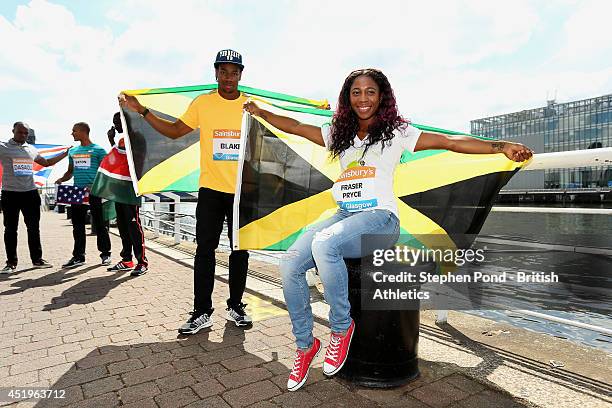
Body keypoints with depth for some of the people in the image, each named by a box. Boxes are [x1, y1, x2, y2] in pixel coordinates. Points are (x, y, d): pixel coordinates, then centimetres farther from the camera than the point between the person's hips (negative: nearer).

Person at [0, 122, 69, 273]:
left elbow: (46, 162, 27)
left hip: (30, 193, 4)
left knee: (33, 228, 8)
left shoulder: (31, 149, 15)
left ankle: (37, 259, 17)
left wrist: (66, 153, 25)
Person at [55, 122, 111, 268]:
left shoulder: (98, 150, -1)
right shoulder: (73, 151, 18)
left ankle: (105, 254, 11)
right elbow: (70, 171, 24)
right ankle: (78, 256, 14)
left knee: (100, 224, 0)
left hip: (93, 193, -6)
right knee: (78, 225, 7)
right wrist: (61, 179, 3)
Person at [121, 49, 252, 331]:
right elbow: (174, 131, 7)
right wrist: (142, 111, 0)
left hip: (242, 191, 1)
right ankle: (202, 313, 12)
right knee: (205, 250, 1)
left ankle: (235, 307, 23)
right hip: (211, 190, -1)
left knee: (240, 251, 8)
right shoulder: (202, 103, 2)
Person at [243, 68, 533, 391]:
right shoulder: (338, 133, 20)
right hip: (343, 216, 5)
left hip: (380, 218, -5)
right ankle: (305, 346, 1)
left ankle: (341, 327, -11)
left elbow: (450, 141, 0)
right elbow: (296, 127, 27)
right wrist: (261, 112, 30)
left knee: (323, 244, -35)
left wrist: (501, 147, -9)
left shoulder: (396, 132, 8)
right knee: (290, 264, -19)